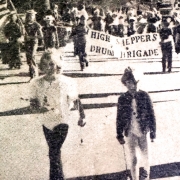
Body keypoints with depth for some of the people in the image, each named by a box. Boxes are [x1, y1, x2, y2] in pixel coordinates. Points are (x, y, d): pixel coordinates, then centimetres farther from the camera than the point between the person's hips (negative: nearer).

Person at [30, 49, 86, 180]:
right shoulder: (36, 83, -11)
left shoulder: (66, 82, -18)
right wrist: (38, 108, -25)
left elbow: (76, 101, -5)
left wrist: (82, 117, 4)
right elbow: (33, 102, -2)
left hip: (61, 122, -4)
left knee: (54, 154, -13)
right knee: (54, 153, 22)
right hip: (46, 122, 5)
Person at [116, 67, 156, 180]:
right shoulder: (122, 99, -9)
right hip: (130, 133, 0)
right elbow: (119, 118, -2)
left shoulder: (144, 96, -10)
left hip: (143, 132, 0)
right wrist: (120, 135, -1)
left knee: (145, 154, 19)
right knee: (132, 159, 7)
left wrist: (153, 131, -3)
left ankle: (146, 170, 47)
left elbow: (151, 114, -4)